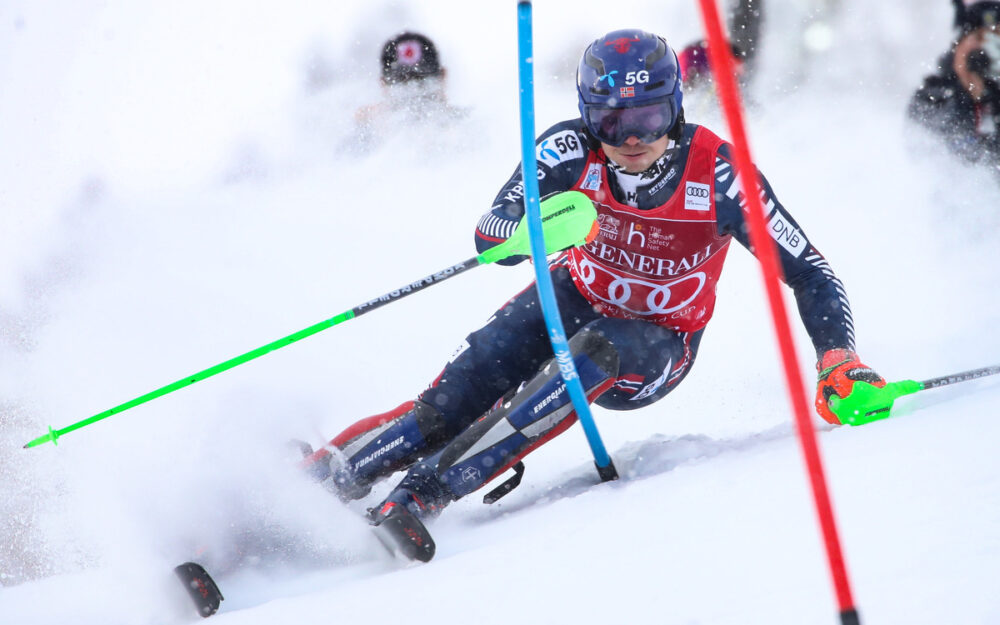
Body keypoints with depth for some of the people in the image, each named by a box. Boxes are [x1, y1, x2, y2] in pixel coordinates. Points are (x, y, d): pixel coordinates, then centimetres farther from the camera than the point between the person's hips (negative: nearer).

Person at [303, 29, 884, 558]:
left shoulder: (717, 174, -26)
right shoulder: (571, 149, -21)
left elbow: (810, 274, -20)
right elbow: (490, 237, -26)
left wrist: (841, 362, -34)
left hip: (656, 346, -3)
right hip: (574, 301, 3)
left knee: (595, 353, -35)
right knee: (452, 402, -19)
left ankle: (421, 496, -38)